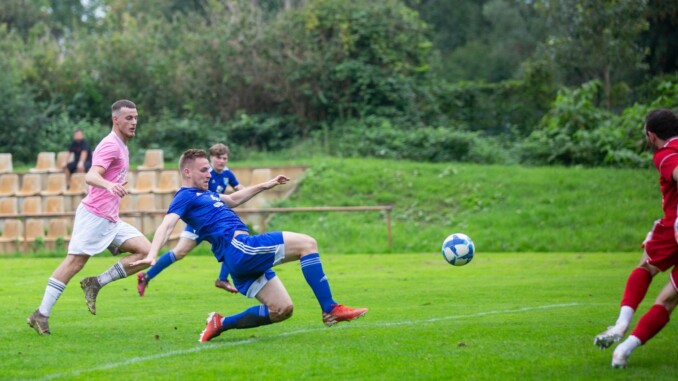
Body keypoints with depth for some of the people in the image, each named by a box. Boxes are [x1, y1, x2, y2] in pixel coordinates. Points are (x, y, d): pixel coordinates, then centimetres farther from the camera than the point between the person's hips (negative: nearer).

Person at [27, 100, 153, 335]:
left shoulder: (121, 147, 18)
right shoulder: (111, 145, -11)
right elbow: (91, 176, -26)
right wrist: (109, 185, -44)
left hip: (110, 219, 9)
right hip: (94, 215, -9)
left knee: (146, 251, -4)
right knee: (75, 261, -12)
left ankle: (96, 284, -2)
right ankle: (42, 314, -7)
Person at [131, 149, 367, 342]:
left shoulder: (205, 194, 27)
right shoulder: (185, 196, -1)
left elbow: (233, 199, 45)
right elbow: (167, 225, -16)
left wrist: (266, 185, 45)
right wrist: (152, 255, -32)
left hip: (242, 257, 10)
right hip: (237, 246, -10)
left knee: (281, 310, 5)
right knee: (307, 244, -13)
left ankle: (222, 323, 9)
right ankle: (330, 309, -17)